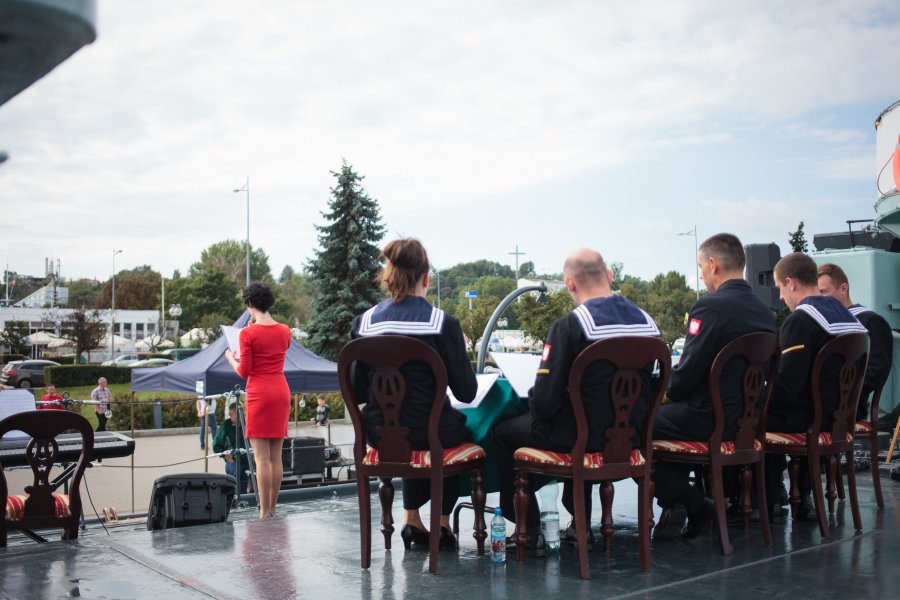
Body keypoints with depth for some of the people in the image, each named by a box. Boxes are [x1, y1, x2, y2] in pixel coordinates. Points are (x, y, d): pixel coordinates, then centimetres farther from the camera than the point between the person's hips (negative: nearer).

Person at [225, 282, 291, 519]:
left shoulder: (248, 334, -9)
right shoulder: (284, 331, 7)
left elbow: (244, 372, -8)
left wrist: (230, 359, 12)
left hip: (259, 394, -5)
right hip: (282, 392, 6)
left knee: (261, 457, -4)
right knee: (276, 457, 9)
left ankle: (264, 513, -4)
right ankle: (272, 510, 15)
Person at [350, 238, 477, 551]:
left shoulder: (363, 323, -4)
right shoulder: (443, 323, -13)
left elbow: (357, 391, 2)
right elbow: (466, 392, -9)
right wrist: (461, 350, 7)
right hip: (431, 432, -3)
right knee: (460, 429, 32)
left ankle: (412, 519, 33)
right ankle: (443, 522, 35)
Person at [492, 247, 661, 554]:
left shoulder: (569, 325, -19)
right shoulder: (646, 321, -1)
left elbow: (545, 400, -19)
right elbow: (645, 389, 10)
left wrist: (533, 401, 4)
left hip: (580, 436, -6)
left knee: (503, 432, 16)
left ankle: (530, 532, 17)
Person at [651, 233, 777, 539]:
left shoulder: (710, 306, -17)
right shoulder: (764, 311, 8)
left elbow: (686, 374, -18)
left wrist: (668, 392, 5)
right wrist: (675, 391, 19)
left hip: (712, 421, -9)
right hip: (749, 419, 9)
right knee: (673, 412, 26)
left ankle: (691, 503, 5)